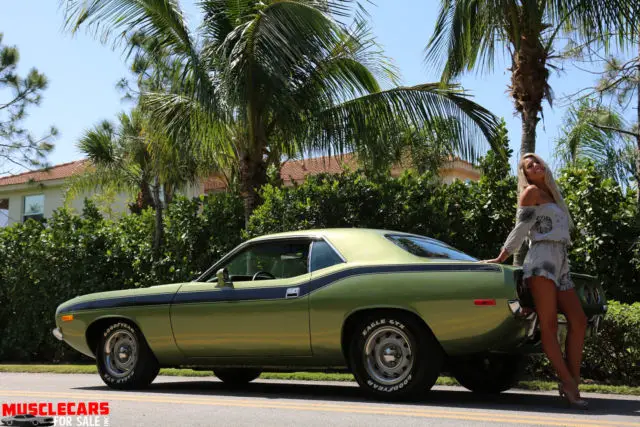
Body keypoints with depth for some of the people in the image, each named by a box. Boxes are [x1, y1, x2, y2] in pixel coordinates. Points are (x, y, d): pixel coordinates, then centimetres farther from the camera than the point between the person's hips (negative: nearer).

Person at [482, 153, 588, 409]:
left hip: (561, 265, 8)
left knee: (578, 321, -3)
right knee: (549, 324, -12)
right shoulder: (532, 192, 5)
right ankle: (568, 383, -17)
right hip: (542, 260, -8)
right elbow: (520, 229, 3)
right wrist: (500, 259, -1)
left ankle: (572, 381, -2)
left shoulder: (552, 196, 27)